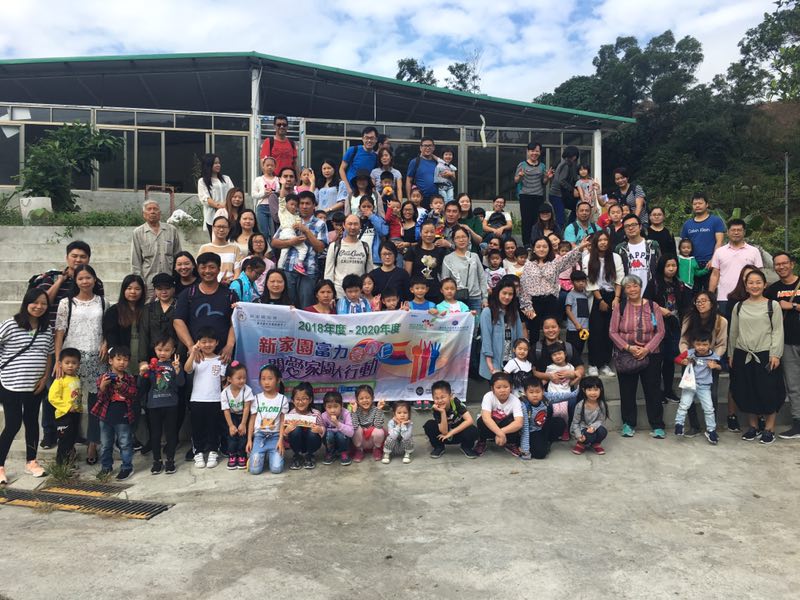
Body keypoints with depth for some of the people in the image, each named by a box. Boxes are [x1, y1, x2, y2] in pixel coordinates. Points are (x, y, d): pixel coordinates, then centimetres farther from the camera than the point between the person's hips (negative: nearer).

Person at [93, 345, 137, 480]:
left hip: (123, 417, -1)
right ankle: (106, 467, 28)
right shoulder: (103, 378, -1)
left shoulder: (130, 379, 1)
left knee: (125, 444, 6)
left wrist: (123, 387, -23)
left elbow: (133, 396, -8)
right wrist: (102, 387, -25)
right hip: (106, 416, 1)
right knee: (105, 444, 14)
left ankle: (127, 467, 16)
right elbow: (100, 398, -6)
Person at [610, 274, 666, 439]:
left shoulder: (652, 306, 3)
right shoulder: (619, 307, 3)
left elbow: (660, 331, -1)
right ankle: (628, 424, 18)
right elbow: (613, 332, -2)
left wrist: (647, 348, -13)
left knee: (653, 390, 3)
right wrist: (629, 347, -13)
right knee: (627, 391, 6)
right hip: (626, 356, 0)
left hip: (650, 355, 0)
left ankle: (657, 426, 13)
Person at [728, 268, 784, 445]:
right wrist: (731, 355, 11)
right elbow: (733, 332, 13)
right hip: (742, 355, 3)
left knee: (768, 392, 0)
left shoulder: (773, 305, 1)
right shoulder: (739, 307, 9)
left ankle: (769, 429, 14)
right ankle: (753, 426, 22)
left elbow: (778, 331, -3)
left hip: (765, 355, -3)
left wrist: (775, 354, -11)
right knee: (746, 393, 7)